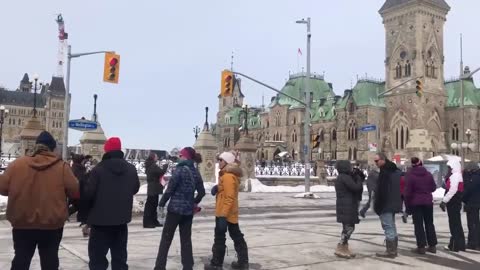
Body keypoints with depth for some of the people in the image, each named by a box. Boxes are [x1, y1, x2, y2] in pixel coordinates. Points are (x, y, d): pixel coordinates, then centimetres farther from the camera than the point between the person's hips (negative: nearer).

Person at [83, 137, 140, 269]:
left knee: (97, 256, 3)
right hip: (122, 218, 5)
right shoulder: (131, 169, 2)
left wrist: (88, 209, 6)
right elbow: (135, 189, 16)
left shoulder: (98, 169, -15)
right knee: (120, 256, 14)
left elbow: (88, 193, -15)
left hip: (101, 219, -5)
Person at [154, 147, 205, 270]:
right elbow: (202, 192, 10)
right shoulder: (196, 172, 7)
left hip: (175, 208, -5)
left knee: (166, 239, 4)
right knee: (186, 239, 10)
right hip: (189, 210, 5)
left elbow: (169, 189, -12)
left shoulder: (180, 170, -11)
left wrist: (161, 204, -3)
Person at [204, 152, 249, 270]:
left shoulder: (228, 176, -18)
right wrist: (217, 188, 3)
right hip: (231, 212, 10)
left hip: (224, 213, -10)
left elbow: (229, 198, -23)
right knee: (237, 236, 13)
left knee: (219, 238, 0)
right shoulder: (231, 175, 14)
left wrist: (223, 215, -25)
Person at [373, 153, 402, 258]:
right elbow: (399, 188, 19)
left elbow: (380, 190, -19)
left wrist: (377, 205, -14)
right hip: (394, 204, 10)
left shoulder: (384, 172, -16)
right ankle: (393, 250, 22)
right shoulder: (395, 171, 15)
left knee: (388, 227, -6)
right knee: (392, 226, 15)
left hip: (385, 205, -10)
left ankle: (390, 251, -4)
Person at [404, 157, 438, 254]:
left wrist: (407, 205, -4)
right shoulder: (428, 174, -1)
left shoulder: (410, 175, -12)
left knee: (418, 225, 2)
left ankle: (421, 247, 0)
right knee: (429, 223, 13)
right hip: (428, 202, 4)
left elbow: (408, 192, -11)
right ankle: (432, 246, 16)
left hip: (415, 203, -3)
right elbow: (433, 188, 9)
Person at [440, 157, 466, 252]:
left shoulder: (455, 176, -15)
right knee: (455, 223, 13)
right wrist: (444, 201, 15)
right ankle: (455, 244, 19)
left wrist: (444, 201, -20)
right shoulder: (455, 175, 18)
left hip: (453, 203, -10)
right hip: (454, 202, 10)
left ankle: (456, 245, -2)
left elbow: (452, 190, -23)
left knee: (454, 224, -6)